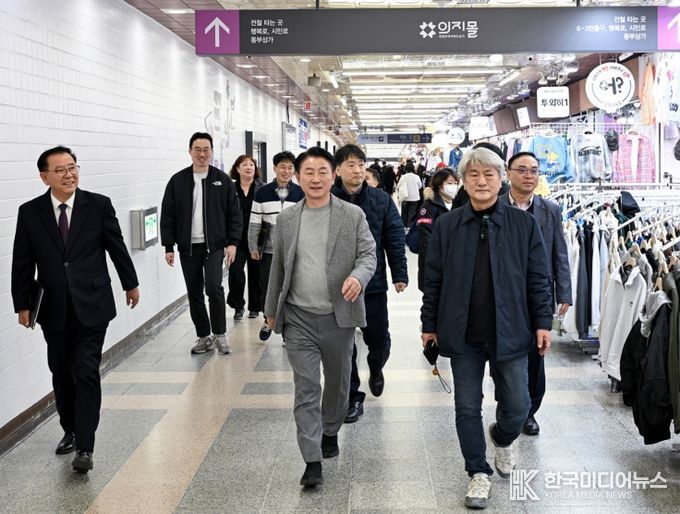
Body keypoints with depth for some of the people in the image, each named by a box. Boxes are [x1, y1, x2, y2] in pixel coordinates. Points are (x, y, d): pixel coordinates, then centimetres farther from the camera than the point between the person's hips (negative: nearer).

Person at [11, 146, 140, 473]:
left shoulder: (98, 205, -4)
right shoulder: (30, 212, -1)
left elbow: (117, 247, 6)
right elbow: (22, 263, 3)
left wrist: (130, 284, 14)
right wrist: (22, 304, 2)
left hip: (92, 306, -2)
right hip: (53, 309, 3)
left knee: (86, 374, -6)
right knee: (62, 375, 14)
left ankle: (85, 447, -3)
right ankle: (71, 431, 32)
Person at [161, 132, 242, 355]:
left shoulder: (222, 180, 1)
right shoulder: (177, 181, 3)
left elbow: (234, 214, 2)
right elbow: (167, 216, 4)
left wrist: (232, 242, -5)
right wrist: (169, 247, -1)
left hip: (214, 245, -2)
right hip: (188, 247, 2)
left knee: (214, 288, -14)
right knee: (194, 293, 8)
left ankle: (220, 334, 3)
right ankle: (204, 337, 20)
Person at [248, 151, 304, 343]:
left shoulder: (300, 194, 0)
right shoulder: (262, 193, -1)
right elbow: (254, 223, 1)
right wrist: (253, 247, -1)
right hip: (268, 251, 1)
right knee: (267, 289, 10)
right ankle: (268, 321, 33)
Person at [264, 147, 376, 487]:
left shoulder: (353, 215, -2)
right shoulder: (286, 219, 5)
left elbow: (368, 255, -3)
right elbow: (278, 268, 12)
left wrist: (358, 277, -25)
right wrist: (271, 309, 16)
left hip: (339, 315, 0)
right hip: (299, 318, 1)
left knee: (338, 381, 16)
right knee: (306, 388, -2)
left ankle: (330, 432, 41)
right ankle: (312, 461, 0)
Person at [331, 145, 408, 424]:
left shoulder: (381, 200, -1)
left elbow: (395, 239, 1)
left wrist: (400, 274, -4)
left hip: (373, 284, 1)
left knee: (379, 340, 10)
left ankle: (376, 370, 44)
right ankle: (352, 397, 20)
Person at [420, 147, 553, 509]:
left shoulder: (524, 224, -1)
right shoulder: (446, 226, 1)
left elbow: (538, 278, 2)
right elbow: (433, 279, 5)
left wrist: (542, 322, -2)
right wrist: (429, 323, 6)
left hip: (510, 332, 0)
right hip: (463, 335, 1)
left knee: (517, 407, 8)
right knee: (467, 408, 7)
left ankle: (502, 440, 42)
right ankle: (478, 474, 25)